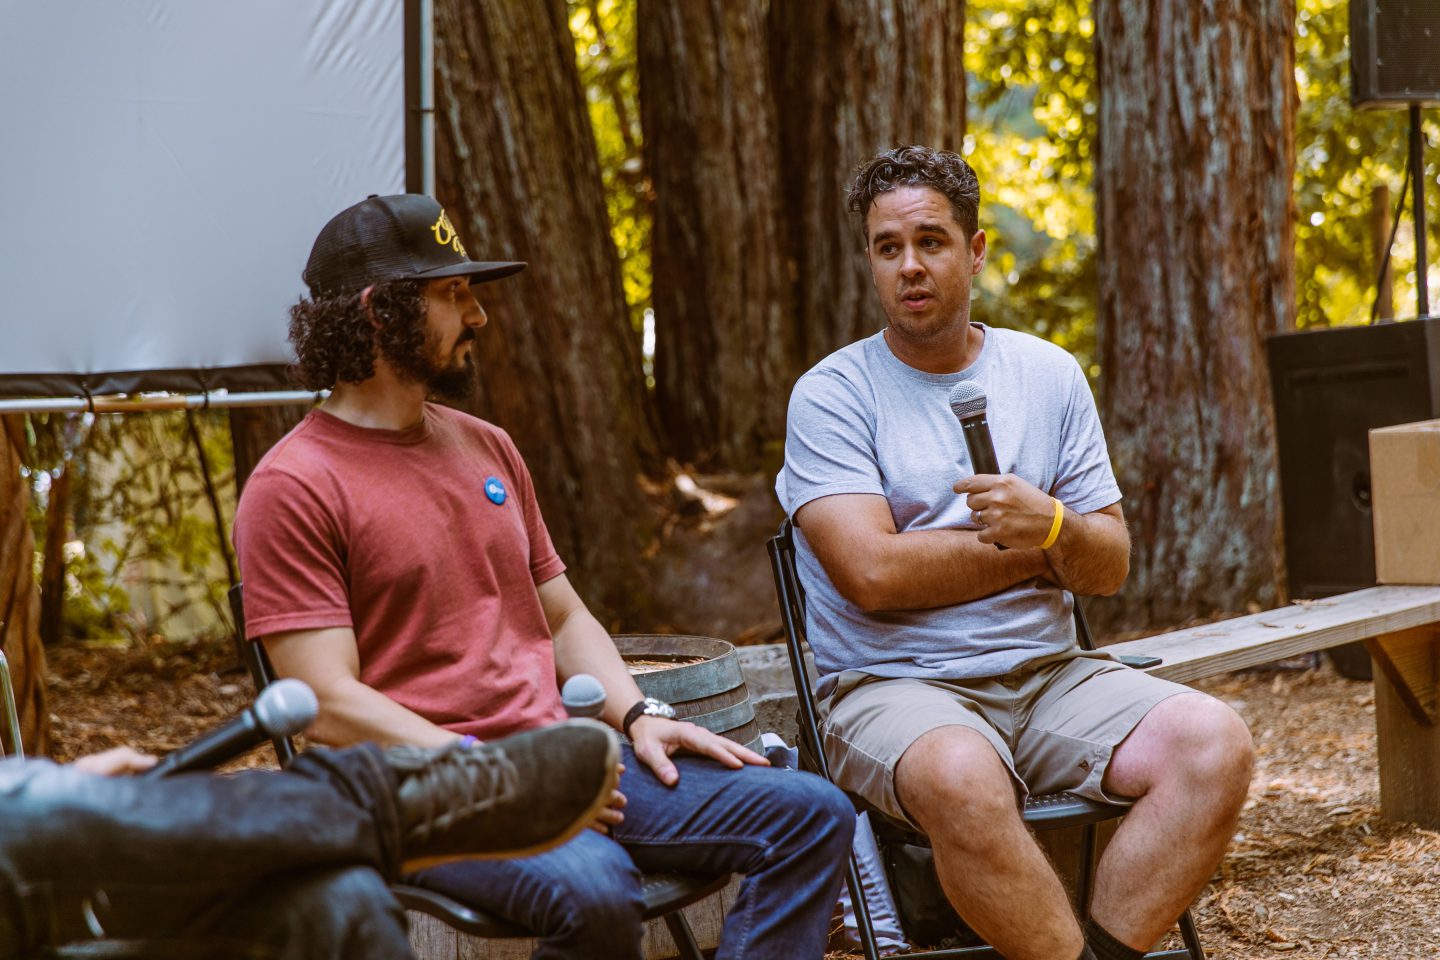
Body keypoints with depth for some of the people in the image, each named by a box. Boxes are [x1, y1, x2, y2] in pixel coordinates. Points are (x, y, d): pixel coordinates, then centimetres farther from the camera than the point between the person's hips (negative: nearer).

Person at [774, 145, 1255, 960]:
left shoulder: (1049, 374, 12)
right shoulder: (833, 394, -1)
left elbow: (1110, 569, 9)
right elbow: (872, 572, -14)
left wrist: (1052, 526, -15)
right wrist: (1031, 547, -3)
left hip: (1049, 674, 5)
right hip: (893, 687, -4)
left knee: (1216, 741, -21)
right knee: (962, 780, -38)